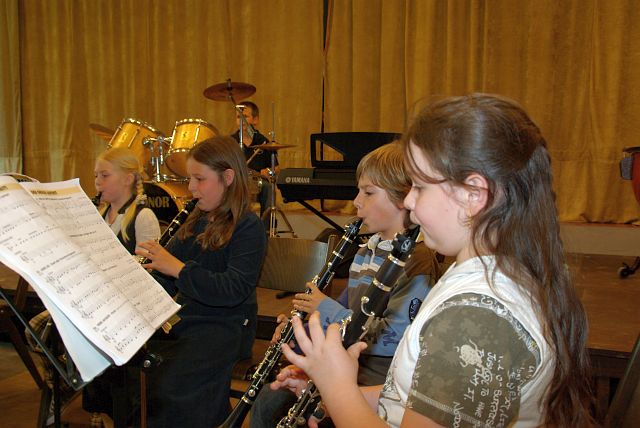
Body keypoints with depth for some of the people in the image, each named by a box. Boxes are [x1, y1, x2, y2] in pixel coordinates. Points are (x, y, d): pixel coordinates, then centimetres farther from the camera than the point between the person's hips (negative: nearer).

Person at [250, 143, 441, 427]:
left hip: (379, 377, -8)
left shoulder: (417, 261, -18)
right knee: (267, 403, 6)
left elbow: (392, 337, -26)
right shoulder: (366, 251, 12)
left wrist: (328, 310, -19)